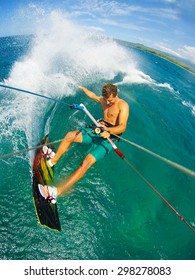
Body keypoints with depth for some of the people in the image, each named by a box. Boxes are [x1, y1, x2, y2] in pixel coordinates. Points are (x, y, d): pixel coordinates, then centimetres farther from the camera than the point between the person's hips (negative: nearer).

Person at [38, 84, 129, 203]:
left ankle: (57, 191, -30)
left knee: (87, 162, -26)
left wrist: (108, 130, -43)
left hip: (109, 138, -8)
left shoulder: (123, 105, -13)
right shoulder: (103, 100, 9)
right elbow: (92, 95, 33)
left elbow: (122, 127, -25)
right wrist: (82, 88, 48)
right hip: (98, 130, 8)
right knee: (70, 135, 3)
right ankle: (53, 160, 18)